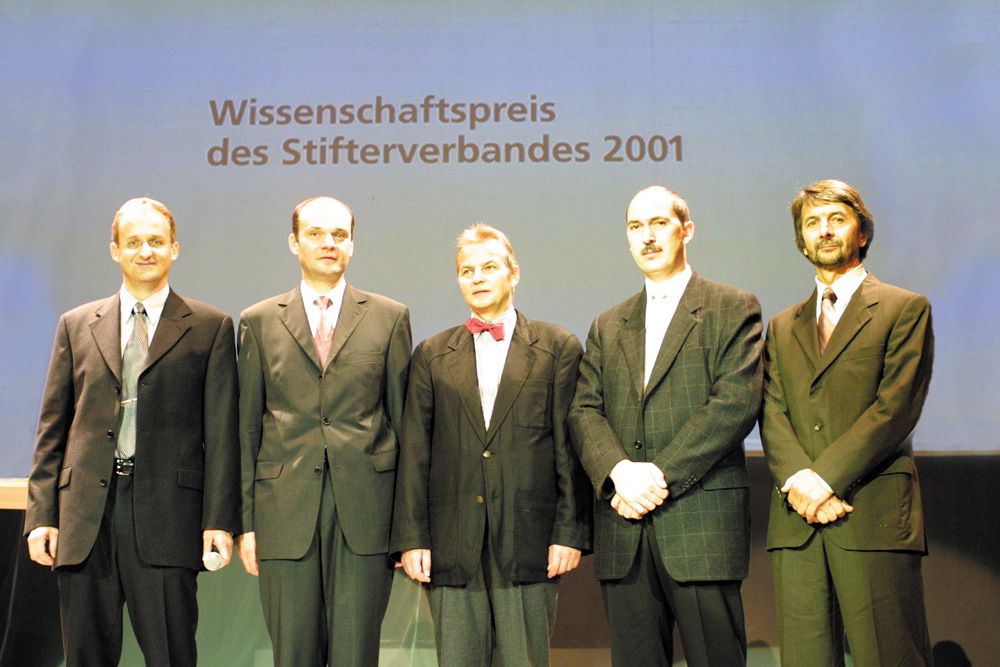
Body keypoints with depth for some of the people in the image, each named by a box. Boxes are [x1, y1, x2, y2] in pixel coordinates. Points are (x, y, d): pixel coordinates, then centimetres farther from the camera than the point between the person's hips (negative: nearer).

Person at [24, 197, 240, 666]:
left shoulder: (210, 328, 6)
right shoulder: (76, 326, 13)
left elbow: (221, 432, 1)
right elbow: (52, 429, 12)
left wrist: (219, 521, -6)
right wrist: (41, 515, 4)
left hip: (166, 515, -2)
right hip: (84, 517, 3)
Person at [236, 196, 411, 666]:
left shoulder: (389, 318, 8)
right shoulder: (258, 322, 9)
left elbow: (403, 418, 8)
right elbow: (247, 428, 8)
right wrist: (245, 521, 3)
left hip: (365, 509, 0)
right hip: (285, 509, 1)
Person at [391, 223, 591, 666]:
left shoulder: (557, 347, 7)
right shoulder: (432, 355, 13)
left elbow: (570, 447, 3)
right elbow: (414, 452, 8)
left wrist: (570, 531, -4)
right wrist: (411, 538, 1)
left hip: (528, 542, -1)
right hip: (452, 543, 2)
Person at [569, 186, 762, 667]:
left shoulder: (732, 310, 5)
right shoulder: (608, 327, 20)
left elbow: (736, 403, -7)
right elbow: (583, 411, 9)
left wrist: (662, 476, -13)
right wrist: (620, 472, -12)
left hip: (701, 518, -4)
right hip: (623, 527, 4)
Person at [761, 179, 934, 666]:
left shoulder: (904, 310, 7)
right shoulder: (783, 327, 22)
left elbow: (895, 407, -5)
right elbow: (772, 412, 9)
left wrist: (826, 477, -13)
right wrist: (798, 479, -10)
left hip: (874, 515, -4)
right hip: (797, 519, 4)